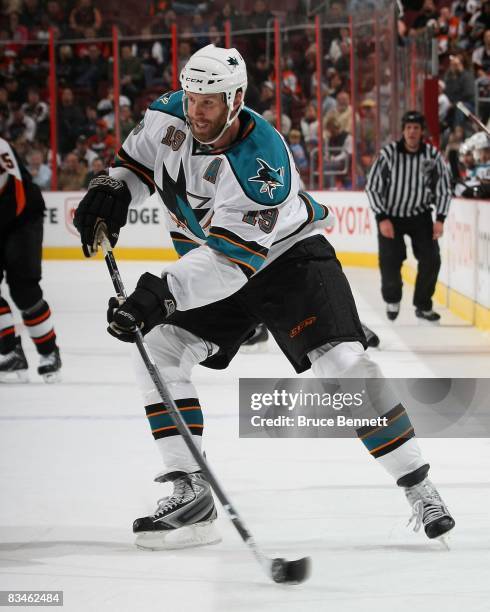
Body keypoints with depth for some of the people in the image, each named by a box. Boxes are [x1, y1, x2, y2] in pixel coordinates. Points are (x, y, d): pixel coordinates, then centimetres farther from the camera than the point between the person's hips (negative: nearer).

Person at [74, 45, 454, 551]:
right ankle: (190, 494, -9)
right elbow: (139, 160, 9)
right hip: (207, 267, 6)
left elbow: (230, 258, -38)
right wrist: (111, 191, -11)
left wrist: (161, 293, -47)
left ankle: (419, 490, -9)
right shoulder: (167, 116, -15)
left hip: (289, 257, -6)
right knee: (156, 352, -11)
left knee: (342, 363, -19)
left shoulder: (262, 163, -34)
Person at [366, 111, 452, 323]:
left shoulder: (433, 155, -12)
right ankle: (392, 301, 22)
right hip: (390, 215, -2)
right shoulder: (388, 153, -18)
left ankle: (423, 305, 12)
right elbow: (372, 187, -12)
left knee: (431, 259, -6)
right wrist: (382, 219, -17)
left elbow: (444, 188, -1)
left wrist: (440, 219, -10)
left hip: (420, 216, 2)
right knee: (390, 261, -7)